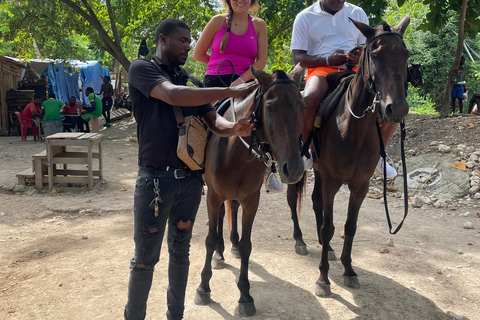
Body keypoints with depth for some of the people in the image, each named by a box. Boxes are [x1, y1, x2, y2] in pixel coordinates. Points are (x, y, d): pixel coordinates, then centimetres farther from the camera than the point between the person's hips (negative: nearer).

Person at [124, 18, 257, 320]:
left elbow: (213, 120, 5)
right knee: (145, 256, 5)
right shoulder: (142, 68, -4)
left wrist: (234, 127, -20)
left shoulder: (192, 82, 14)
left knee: (181, 252, 15)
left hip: (190, 179, 5)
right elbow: (173, 95, -22)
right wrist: (232, 90, -23)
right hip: (155, 178, -5)